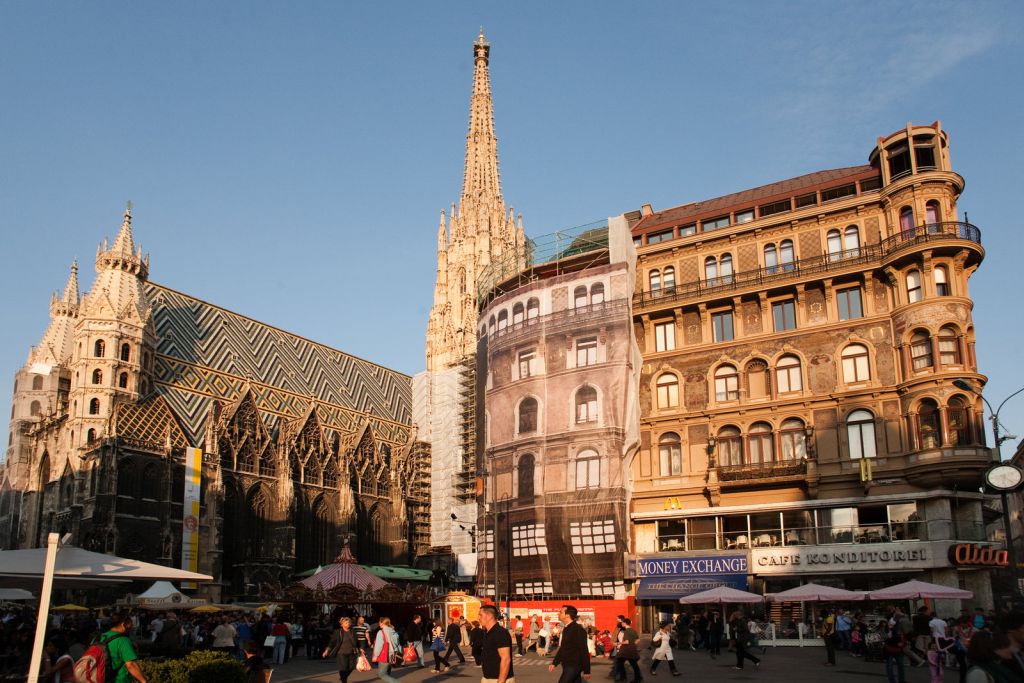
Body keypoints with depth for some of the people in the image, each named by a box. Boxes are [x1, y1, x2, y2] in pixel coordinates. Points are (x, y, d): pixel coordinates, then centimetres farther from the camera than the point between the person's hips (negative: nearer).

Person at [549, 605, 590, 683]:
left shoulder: (578, 630, -17)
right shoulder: (566, 629, 12)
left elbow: (584, 651, -17)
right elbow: (562, 648, 21)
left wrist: (586, 671, -17)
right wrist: (554, 663, 16)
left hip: (573, 666, -9)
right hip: (567, 666, 9)